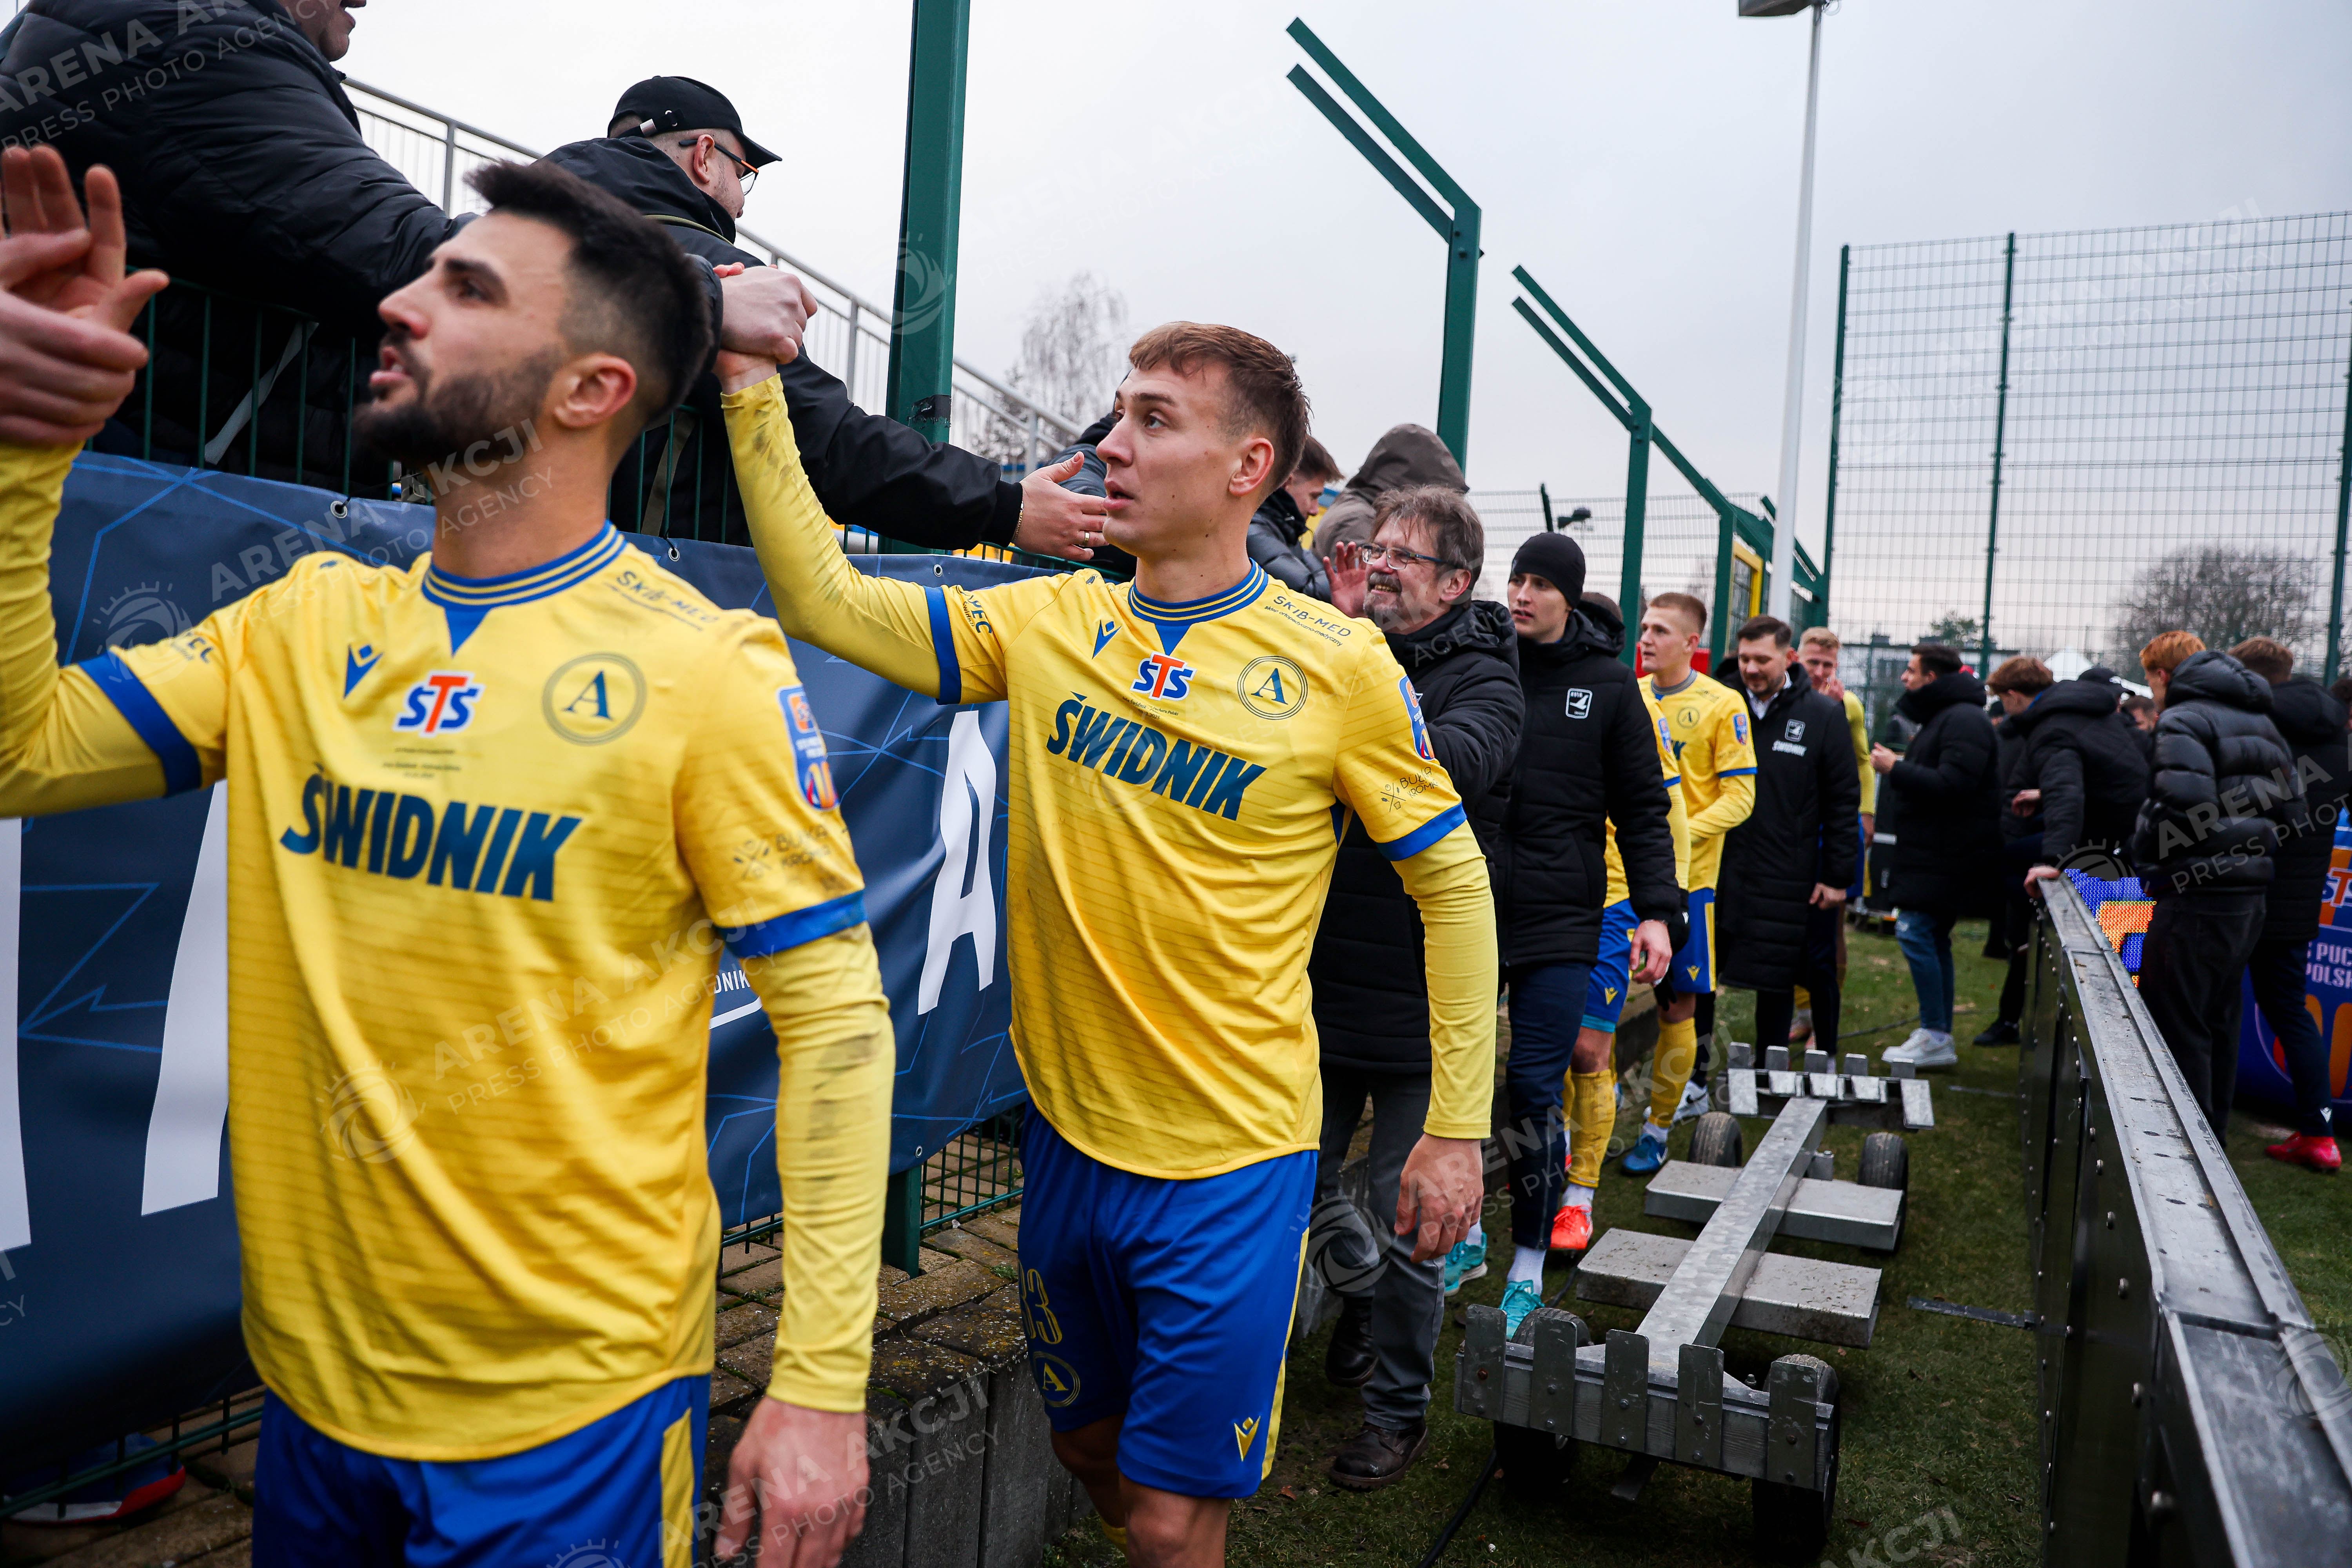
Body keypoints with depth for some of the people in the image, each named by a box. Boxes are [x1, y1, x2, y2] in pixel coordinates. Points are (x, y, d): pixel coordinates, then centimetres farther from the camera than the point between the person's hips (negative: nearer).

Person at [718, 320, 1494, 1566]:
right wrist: (753, 391, -9)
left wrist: (1458, 1126, -4)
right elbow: (822, 599, -2)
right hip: (1068, 1128, 5)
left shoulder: (1339, 666, -12)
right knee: (1087, 1442, 24)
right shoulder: (1047, 623, -1)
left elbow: (1452, 881, -4)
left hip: (1232, 1158, -4)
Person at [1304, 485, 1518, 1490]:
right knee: (1299, 1181, 16)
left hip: (1418, 1000, -5)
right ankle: (1363, 1293, 46)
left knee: (1406, 1217, 7)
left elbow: (1464, 761, -31)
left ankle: (1399, 1407, 27)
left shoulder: (1481, 677, -8)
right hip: (1322, 983, 5)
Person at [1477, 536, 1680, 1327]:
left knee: (1534, 1092, -2)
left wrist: (1656, 911, -4)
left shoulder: (1607, 683, 2)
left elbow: (1642, 808, 5)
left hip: (1560, 919, -2)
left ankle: (1529, 1268, 12)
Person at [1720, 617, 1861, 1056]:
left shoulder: (1825, 717, -1)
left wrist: (1837, 876, -4)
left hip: (1790, 879, -2)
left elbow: (1844, 803, 0)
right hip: (1726, 871, 2)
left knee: (1776, 980, 5)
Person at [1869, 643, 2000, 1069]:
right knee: (1933, 939, 12)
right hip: (1935, 854, 11)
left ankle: (1936, 1038, -8)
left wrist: (1896, 769, -17)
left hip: (1946, 856, -11)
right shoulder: (1940, 717, 21)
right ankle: (1939, 1038, 18)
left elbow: (1953, 785, -24)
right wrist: (1899, 768, 15)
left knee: (1914, 932, -13)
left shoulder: (1964, 720, -14)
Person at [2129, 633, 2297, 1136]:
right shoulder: (2261, 720, 17)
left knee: (2174, 1025, -2)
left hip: (2196, 896, -9)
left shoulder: (2183, 719, -11)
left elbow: (2186, 802, -23)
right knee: (2218, 1024, 19)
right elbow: (2288, 797, 16)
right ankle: (2212, 1136, 29)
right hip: (2252, 895, 9)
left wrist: (2142, 848, -9)